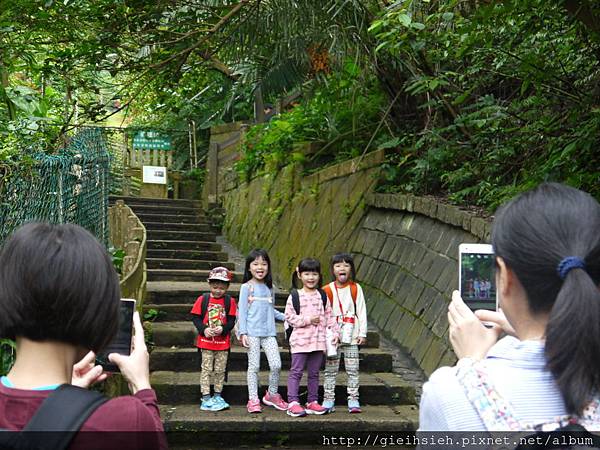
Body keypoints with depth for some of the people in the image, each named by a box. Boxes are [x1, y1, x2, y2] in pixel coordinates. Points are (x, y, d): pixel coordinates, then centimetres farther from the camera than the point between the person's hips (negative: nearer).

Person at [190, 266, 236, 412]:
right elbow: (196, 317, -2)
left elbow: (232, 320, -2)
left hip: (223, 342, 1)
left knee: (220, 370, 9)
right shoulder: (203, 299, -2)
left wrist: (223, 329, -20)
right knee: (206, 369, 2)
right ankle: (205, 398, 7)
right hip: (206, 341, -1)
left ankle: (217, 396, 22)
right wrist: (203, 329, -16)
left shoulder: (230, 301, -1)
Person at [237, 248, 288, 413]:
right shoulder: (246, 287, -1)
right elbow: (242, 311, -3)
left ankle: (272, 395, 17)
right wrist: (243, 333, -9)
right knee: (254, 366, 0)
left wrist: (286, 317, 14)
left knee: (276, 365, -3)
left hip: (269, 332, 4)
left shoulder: (269, 287, 14)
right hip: (252, 332, -4)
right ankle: (253, 400, 11)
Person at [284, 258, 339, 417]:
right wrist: (307, 320, -13)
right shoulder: (295, 295, -3)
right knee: (296, 371, -2)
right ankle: (293, 402, 0)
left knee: (314, 372, 12)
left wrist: (334, 332, 0)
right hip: (300, 340, -4)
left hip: (319, 340, 4)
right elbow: (289, 317, -6)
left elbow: (329, 316, 10)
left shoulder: (322, 296, 8)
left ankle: (312, 401, 20)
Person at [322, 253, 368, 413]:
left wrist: (362, 333, -1)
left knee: (352, 370, 4)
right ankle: (328, 400, 11)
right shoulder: (327, 290, -1)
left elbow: (361, 312, 4)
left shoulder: (356, 288, 2)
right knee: (330, 370, 4)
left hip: (351, 335, 0)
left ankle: (353, 400, 11)